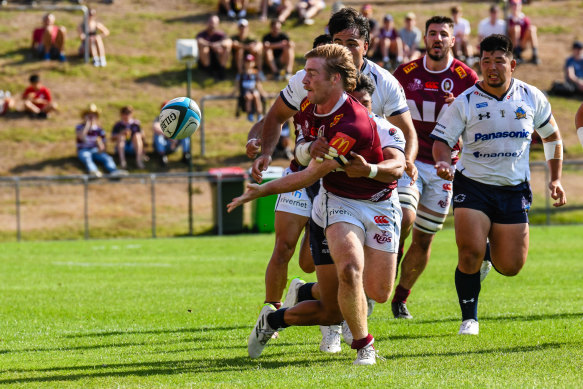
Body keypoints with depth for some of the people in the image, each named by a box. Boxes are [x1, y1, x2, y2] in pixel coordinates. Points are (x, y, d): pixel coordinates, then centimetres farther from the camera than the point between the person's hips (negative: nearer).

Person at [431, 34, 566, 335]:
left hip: (514, 190, 2)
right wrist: (443, 162, -25)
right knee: (469, 253, -19)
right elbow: (441, 140, -2)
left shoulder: (531, 98, 2)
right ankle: (469, 319, 0)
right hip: (473, 186, -2)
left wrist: (555, 178, 11)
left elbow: (552, 135, 16)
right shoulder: (465, 102, -5)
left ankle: (490, 253, 38)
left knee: (510, 267, 1)